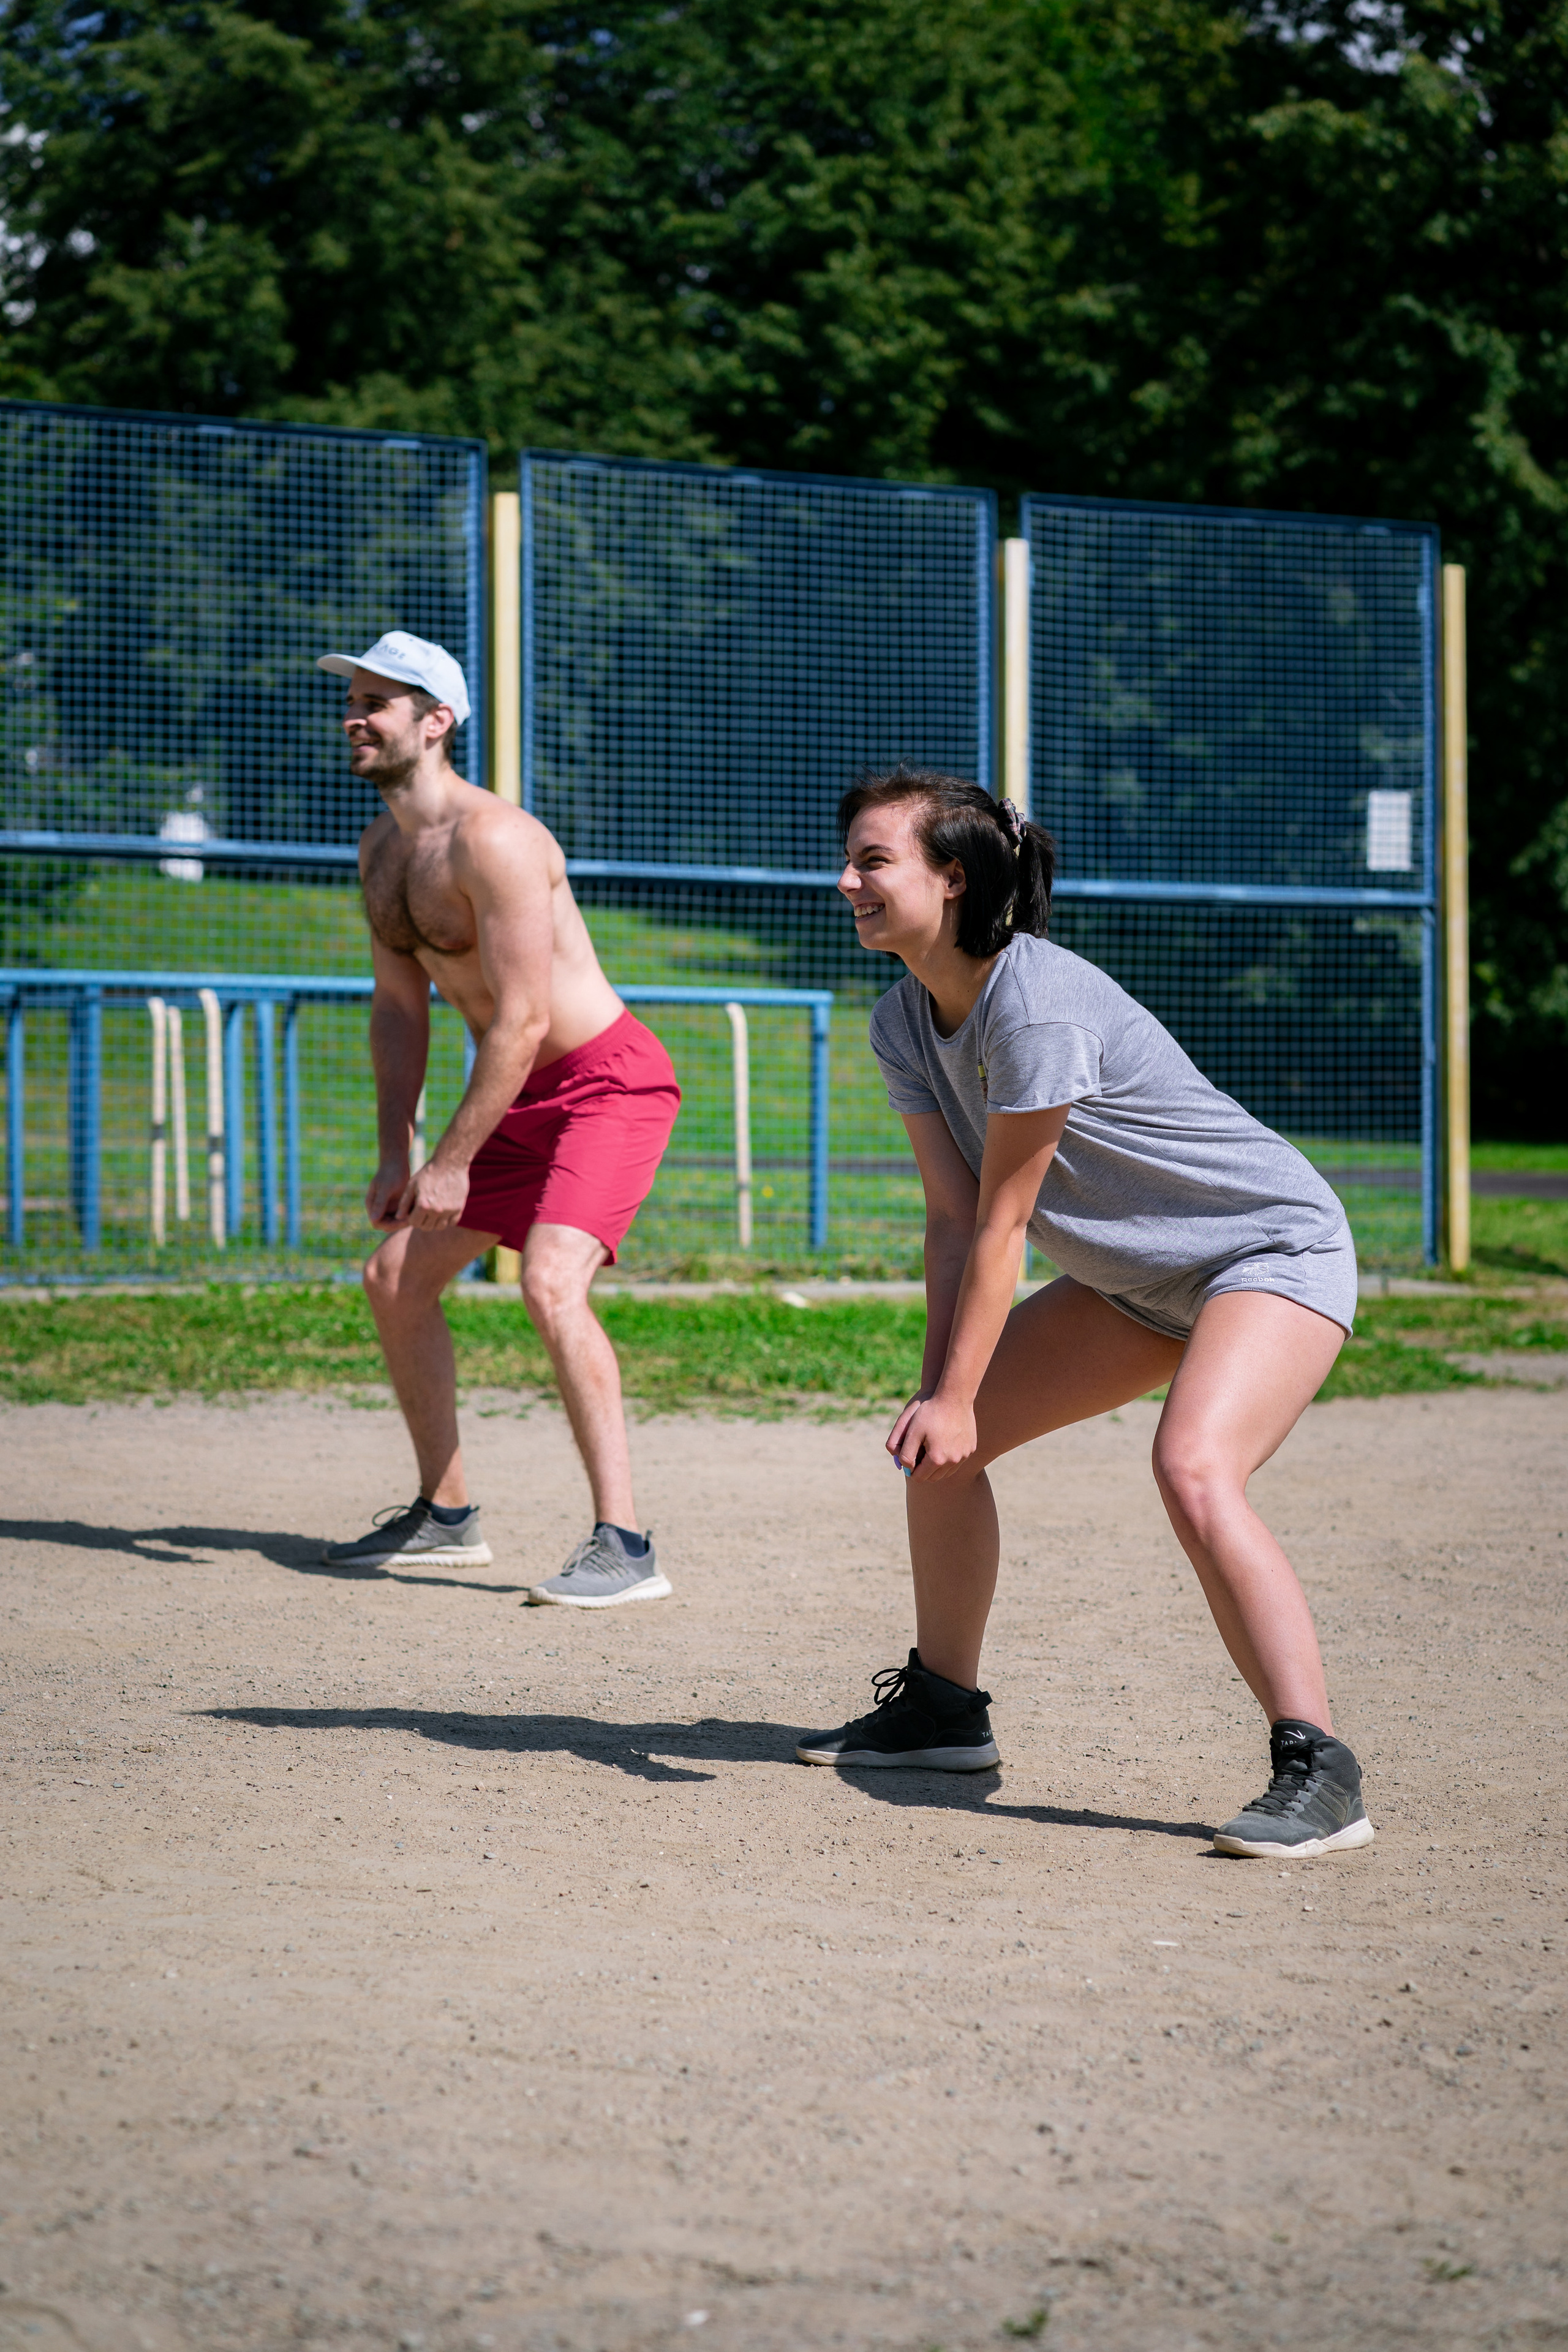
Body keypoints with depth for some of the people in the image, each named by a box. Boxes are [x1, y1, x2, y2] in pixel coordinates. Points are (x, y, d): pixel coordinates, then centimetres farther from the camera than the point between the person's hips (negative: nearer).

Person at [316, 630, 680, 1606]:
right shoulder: (384, 850, 7)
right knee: (396, 1278, 11)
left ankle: (624, 1544, -27)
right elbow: (400, 1007, 14)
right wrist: (396, 1153, 5)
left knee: (552, 1282, -28)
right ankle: (446, 1516, 23)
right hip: (525, 1101, 10)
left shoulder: (493, 840, -23)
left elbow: (523, 1022, -26)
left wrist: (453, 1162, -23)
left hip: (610, 1080, -10)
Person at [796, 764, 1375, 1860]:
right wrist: (939, 1390, -15)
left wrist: (955, 1398, -20)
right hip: (1140, 1280, 10)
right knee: (941, 1439, 9)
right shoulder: (905, 1022, -1)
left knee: (1194, 1469, -33)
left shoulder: (1036, 1005, -28)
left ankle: (1318, 1773, -31)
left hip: (1277, 1250, -10)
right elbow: (953, 1215, -4)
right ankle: (943, 1708, 24)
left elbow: (1002, 1221, -24)